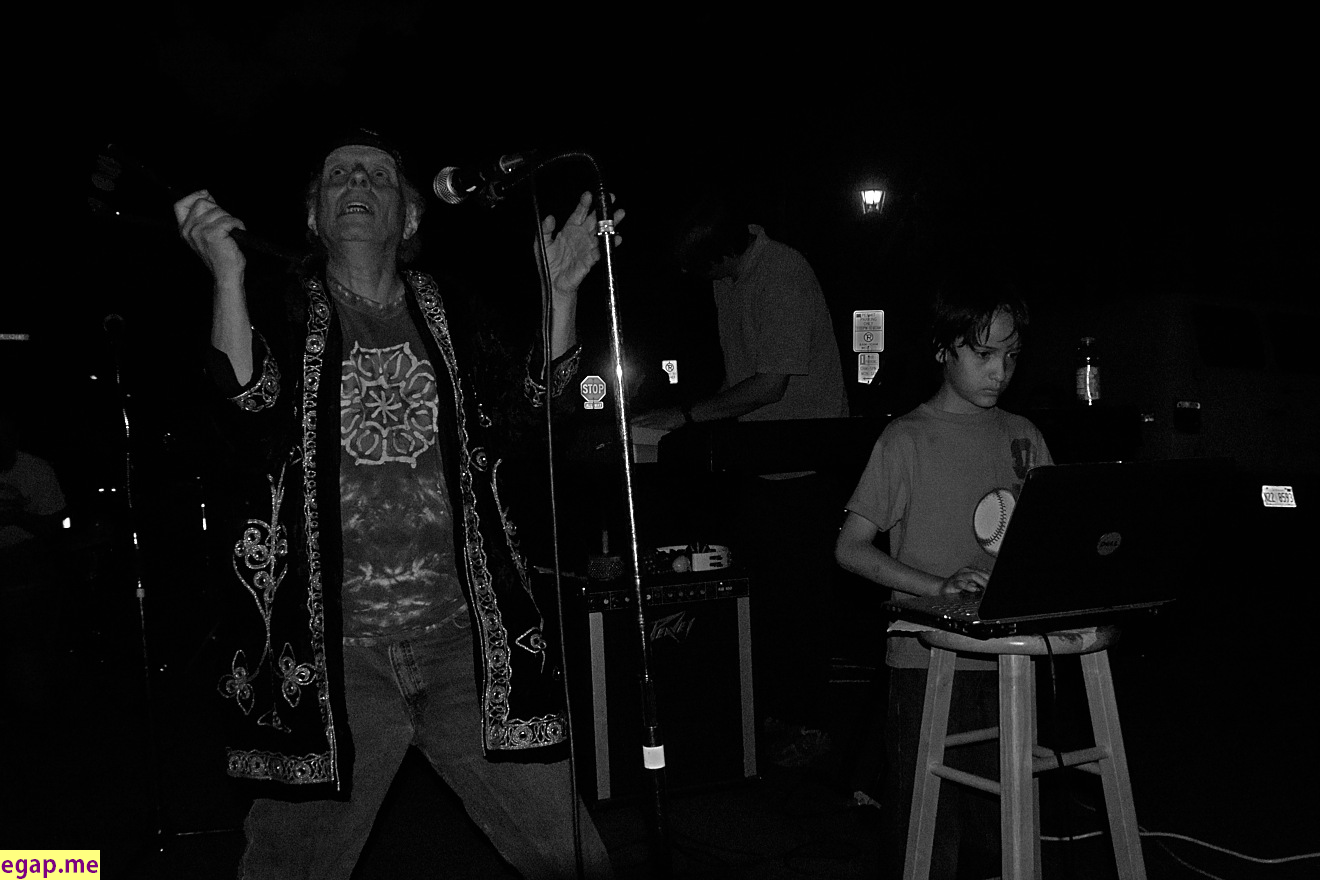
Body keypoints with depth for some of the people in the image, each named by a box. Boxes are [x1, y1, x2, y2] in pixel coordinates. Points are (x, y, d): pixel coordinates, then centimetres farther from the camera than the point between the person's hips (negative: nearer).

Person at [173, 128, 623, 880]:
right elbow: (255, 414, -13)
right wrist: (228, 276, -23)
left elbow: (523, 409, -1)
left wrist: (561, 292, -11)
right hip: (335, 651, -1)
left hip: (464, 642, 2)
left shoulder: (448, 314, 12)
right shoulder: (282, 316, 6)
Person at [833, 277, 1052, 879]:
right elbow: (850, 548, -8)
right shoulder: (907, 439, -5)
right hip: (928, 658, -4)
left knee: (1004, 824, 11)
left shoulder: (1023, 436, 10)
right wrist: (939, 586, -19)